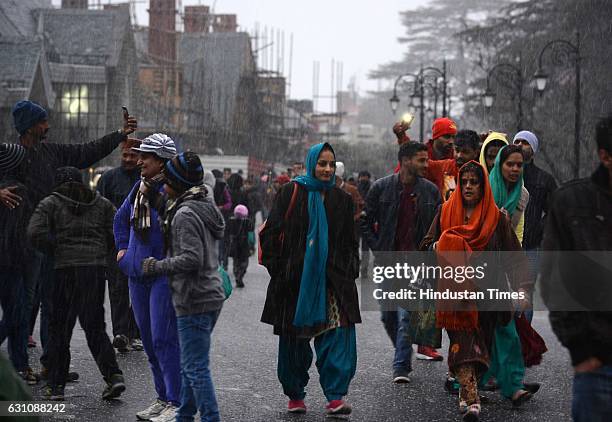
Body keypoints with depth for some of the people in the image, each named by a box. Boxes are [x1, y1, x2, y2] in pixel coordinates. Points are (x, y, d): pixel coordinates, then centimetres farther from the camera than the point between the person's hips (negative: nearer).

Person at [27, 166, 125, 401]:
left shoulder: (50, 203, 4)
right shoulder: (102, 204, 13)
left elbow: (36, 233, -10)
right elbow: (114, 235, 5)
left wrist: (56, 250, 2)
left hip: (65, 269, -3)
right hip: (97, 268, 3)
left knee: (59, 327, 8)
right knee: (95, 325, 10)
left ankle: (56, 385, 9)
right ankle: (114, 375, -6)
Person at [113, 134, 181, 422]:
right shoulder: (140, 187, 10)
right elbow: (121, 217, 27)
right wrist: (122, 248, 18)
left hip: (164, 276, -8)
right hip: (138, 275, 9)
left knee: (163, 340, -10)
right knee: (149, 341, 13)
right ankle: (163, 398, 23)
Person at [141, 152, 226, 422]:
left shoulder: (185, 214, -16)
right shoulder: (205, 207, 13)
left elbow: (192, 258, -24)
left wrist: (157, 266, -13)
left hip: (194, 300, -10)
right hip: (210, 297, 10)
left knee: (195, 368, -6)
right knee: (189, 366, 18)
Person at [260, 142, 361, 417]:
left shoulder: (342, 199, 11)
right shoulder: (291, 193, 1)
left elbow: (349, 243, 16)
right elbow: (272, 233, -1)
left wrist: (350, 273, 7)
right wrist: (277, 269, -7)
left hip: (332, 280, 2)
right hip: (295, 279, -2)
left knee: (338, 337, -12)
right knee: (294, 340, 6)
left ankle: (335, 397, -11)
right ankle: (295, 395, 21)